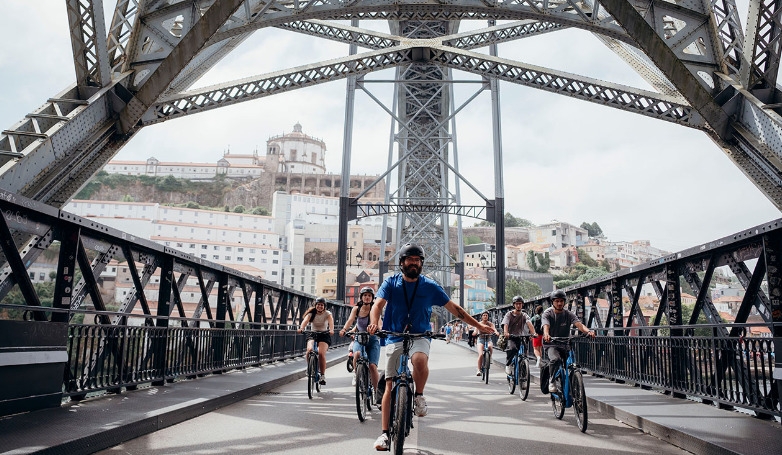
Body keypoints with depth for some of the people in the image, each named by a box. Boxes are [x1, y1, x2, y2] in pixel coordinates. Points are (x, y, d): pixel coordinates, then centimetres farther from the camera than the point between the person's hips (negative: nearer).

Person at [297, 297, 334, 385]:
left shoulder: (327, 314, -5)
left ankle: (323, 375, -7)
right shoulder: (311, 313, -4)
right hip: (312, 334, 1)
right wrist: (301, 328, -45)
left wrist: (331, 330, -47)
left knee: (321, 353, -23)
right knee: (309, 350, -28)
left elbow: (331, 322, -25)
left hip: (324, 335, -1)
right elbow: (305, 320, -24)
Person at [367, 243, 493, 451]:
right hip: (395, 338, 1)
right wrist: (374, 324, -36)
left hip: (420, 336, -1)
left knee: (420, 359, -35)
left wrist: (478, 325, 1)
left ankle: (419, 396, -7)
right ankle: (385, 433, 9)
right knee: (390, 385, -1)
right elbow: (378, 305, -13)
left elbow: (453, 307, 4)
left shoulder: (430, 286, 1)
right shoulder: (391, 282, 0)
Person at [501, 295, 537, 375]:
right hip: (510, 337, -3)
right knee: (512, 349, -31)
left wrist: (533, 333, -32)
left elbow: (529, 324, -12)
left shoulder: (524, 315, 6)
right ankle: (508, 365, -10)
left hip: (520, 337, 3)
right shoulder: (509, 314, 0)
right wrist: (506, 333, -38)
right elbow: (505, 324, -17)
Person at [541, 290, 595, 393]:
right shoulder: (547, 313, -6)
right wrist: (546, 334, -48)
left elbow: (579, 324, -17)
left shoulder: (569, 314, 0)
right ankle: (551, 382, -12)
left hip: (565, 345, 4)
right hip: (551, 344, -3)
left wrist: (588, 331, -38)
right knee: (556, 359, -31)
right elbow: (546, 326, -24)